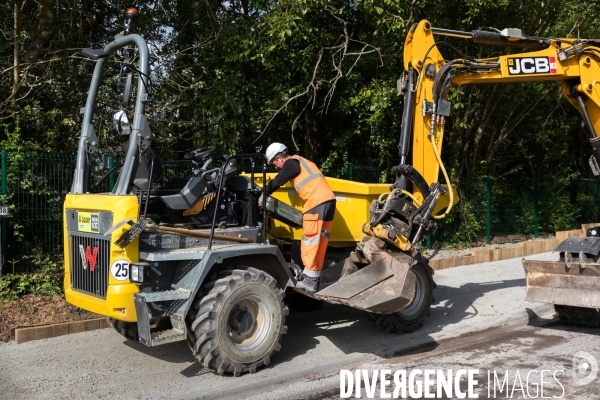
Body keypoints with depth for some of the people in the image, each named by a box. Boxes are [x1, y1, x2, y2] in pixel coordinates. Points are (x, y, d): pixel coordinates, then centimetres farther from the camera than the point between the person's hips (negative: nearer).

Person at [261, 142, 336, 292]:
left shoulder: (291, 163, 0)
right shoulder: (301, 162, 28)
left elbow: (277, 182, -2)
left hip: (317, 202, -9)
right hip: (328, 199, 9)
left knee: (310, 239, -6)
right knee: (320, 239, 9)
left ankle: (309, 281, -4)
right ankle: (313, 279, 13)